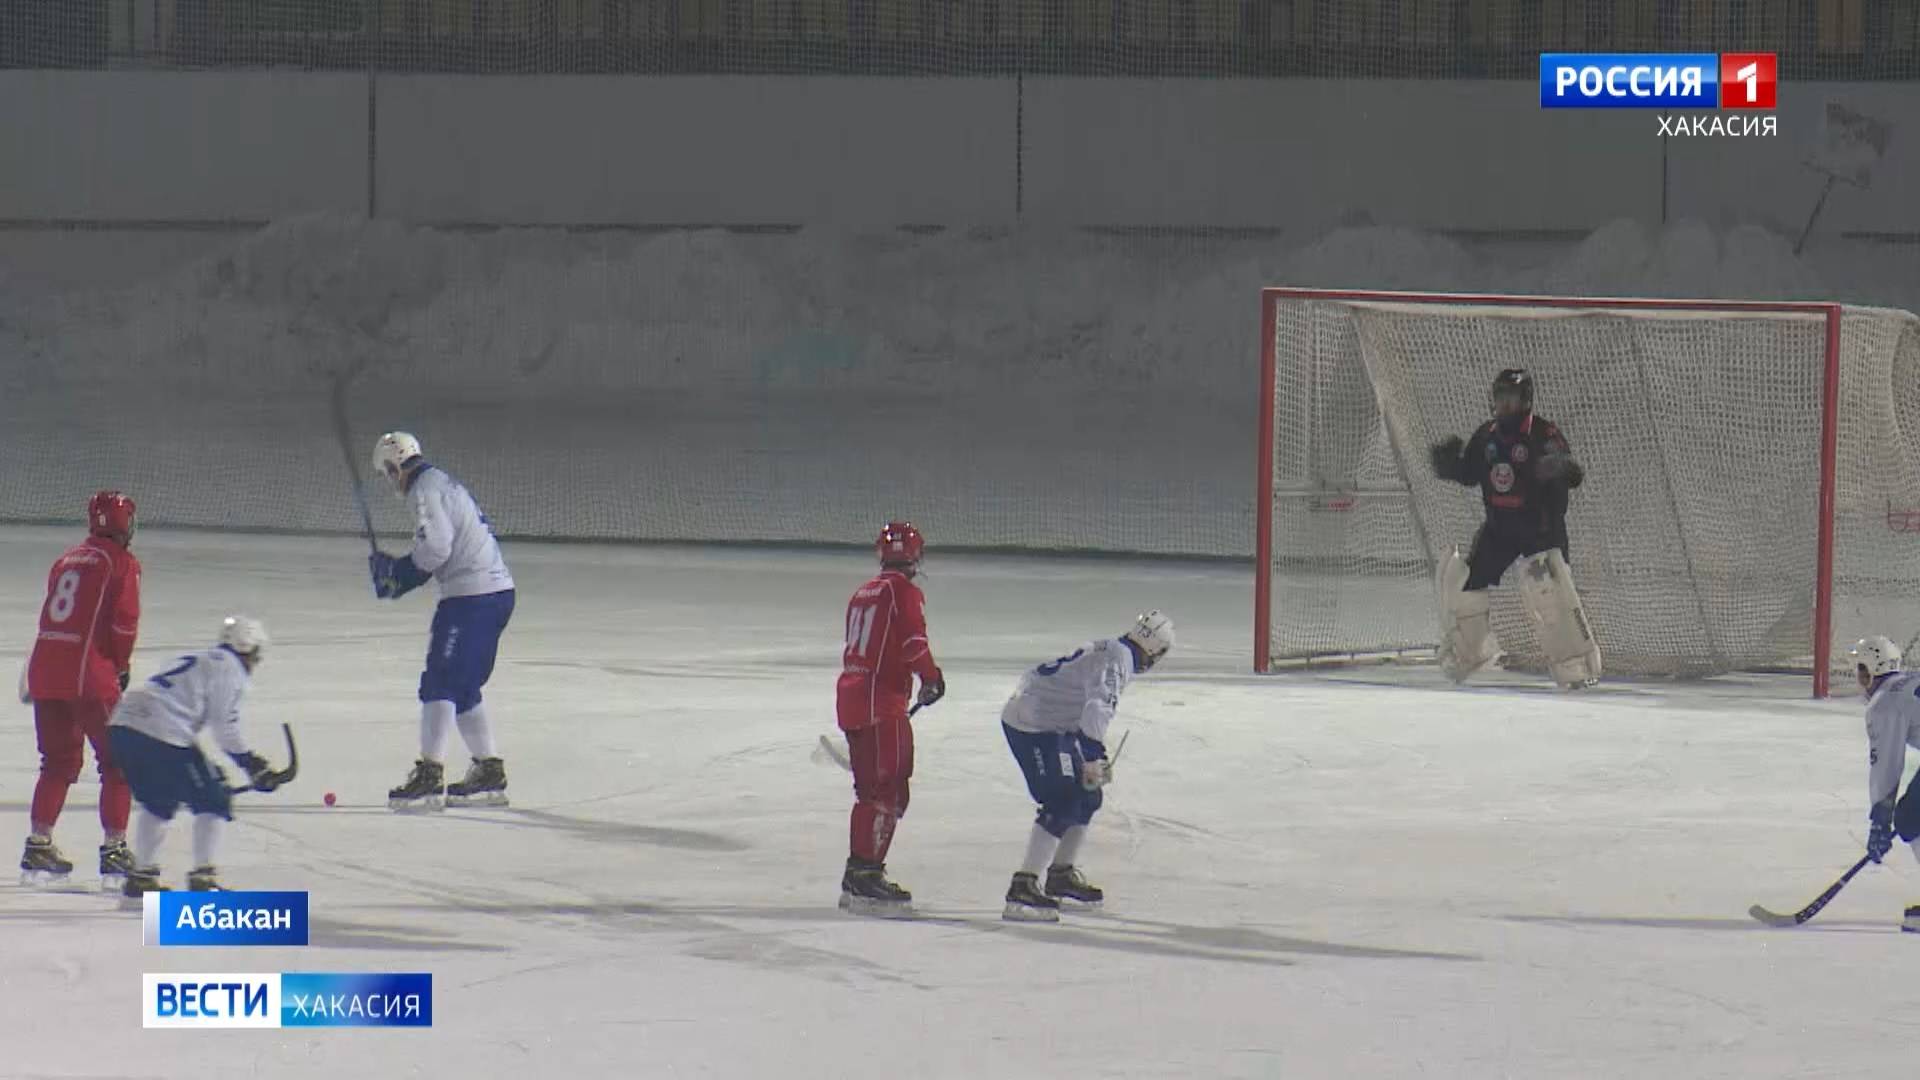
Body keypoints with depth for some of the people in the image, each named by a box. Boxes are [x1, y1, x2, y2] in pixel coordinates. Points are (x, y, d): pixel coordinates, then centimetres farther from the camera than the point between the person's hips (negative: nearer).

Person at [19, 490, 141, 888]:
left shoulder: (67, 560, 19)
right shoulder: (122, 562, -1)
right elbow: (124, 621, -9)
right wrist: (121, 667, 6)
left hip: (45, 671, 7)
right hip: (90, 676, -7)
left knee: (59, 762, 18)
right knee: (118, 763, 2)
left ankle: (38, 847, 16)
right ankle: (114, 850, -2)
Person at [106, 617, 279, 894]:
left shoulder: (203, 661, 30)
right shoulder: (230, 668, 2)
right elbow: (224, 728, -5)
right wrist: (253, 765, 4)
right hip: (161, 735, -9)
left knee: (157, 802, 27)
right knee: (213, 801, 3)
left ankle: (142, 875, 28)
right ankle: (203, 877, -3)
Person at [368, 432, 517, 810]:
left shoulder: (426, 489, -9)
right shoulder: (443, 483, 22)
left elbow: (435, 547, -20)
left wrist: (398, 575, -6)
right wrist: (397, 573, 15)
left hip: (472, 595, -10)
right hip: (498, 590, 10)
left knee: (440, 683, -9)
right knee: (463, 689, 15)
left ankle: (429, 778, -13)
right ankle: (489, 775, 16)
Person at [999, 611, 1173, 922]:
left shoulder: (1108, 652, 16)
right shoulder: (1118, 659, -17)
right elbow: (1097, 707, -31)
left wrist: (1096, 758, 32)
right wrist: (1094, 758, -30)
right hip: (1033, 726, -10)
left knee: (1086, 797, 18)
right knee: (1062, 804, -18)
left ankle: (1062, 874, 31)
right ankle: (1023, 888, -24)